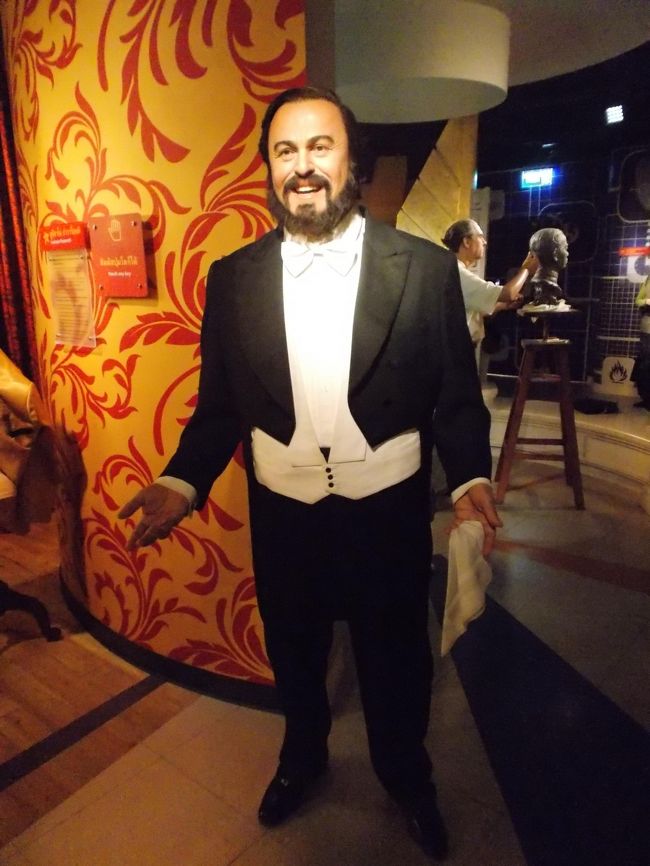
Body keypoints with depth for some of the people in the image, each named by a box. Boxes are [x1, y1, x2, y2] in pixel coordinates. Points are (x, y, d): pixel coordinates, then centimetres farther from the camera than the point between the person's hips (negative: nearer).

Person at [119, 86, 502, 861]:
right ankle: (301, 759, 59)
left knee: (395, 662, 21)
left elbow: (457, 398, -4)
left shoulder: (425, 269, -9)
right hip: (282, 516, 2)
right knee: (294, 657, 26)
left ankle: (406, 776, 55)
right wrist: (182, 482, -14)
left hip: (389, 513, -1)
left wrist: (470, 479, -20)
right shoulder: (232, 279, -3)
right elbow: (219, 405, 1)